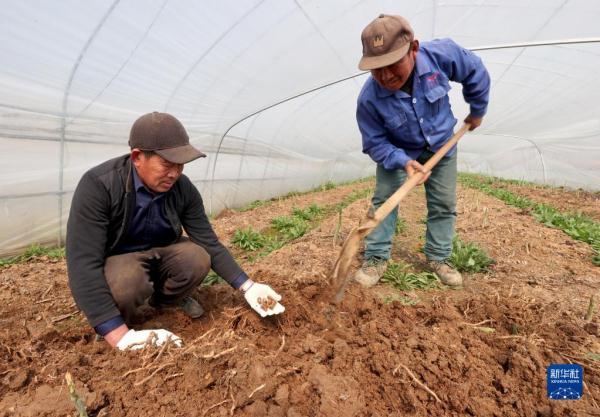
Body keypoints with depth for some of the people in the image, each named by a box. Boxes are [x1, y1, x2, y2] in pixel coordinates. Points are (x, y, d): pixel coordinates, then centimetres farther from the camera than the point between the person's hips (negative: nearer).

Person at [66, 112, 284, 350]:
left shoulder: (184, 189, -17)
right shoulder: (98, 185, -30)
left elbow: (210, 244, -12)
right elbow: (83, 265, -35)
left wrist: (247, 286, -23)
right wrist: (121, 336, -43)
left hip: (159, 254, 4)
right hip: (114, 260, -3)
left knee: (197, 259, -25)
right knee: (128, 281, -36)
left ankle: (163, 299, 9)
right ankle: (123, 323, 1)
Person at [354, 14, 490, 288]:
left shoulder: (441, 54, -30)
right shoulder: (369, 99, -34)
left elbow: (475, 72, -9)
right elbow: (375, 143, -21)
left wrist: (477, 111, 2)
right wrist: (403, 162, -36)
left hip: (441, 144, 2)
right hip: (396, 151, -2)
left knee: (443, 204, 6)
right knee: (384, 199, -10)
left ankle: (438, 258, 22)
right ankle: (376, 257, 4)